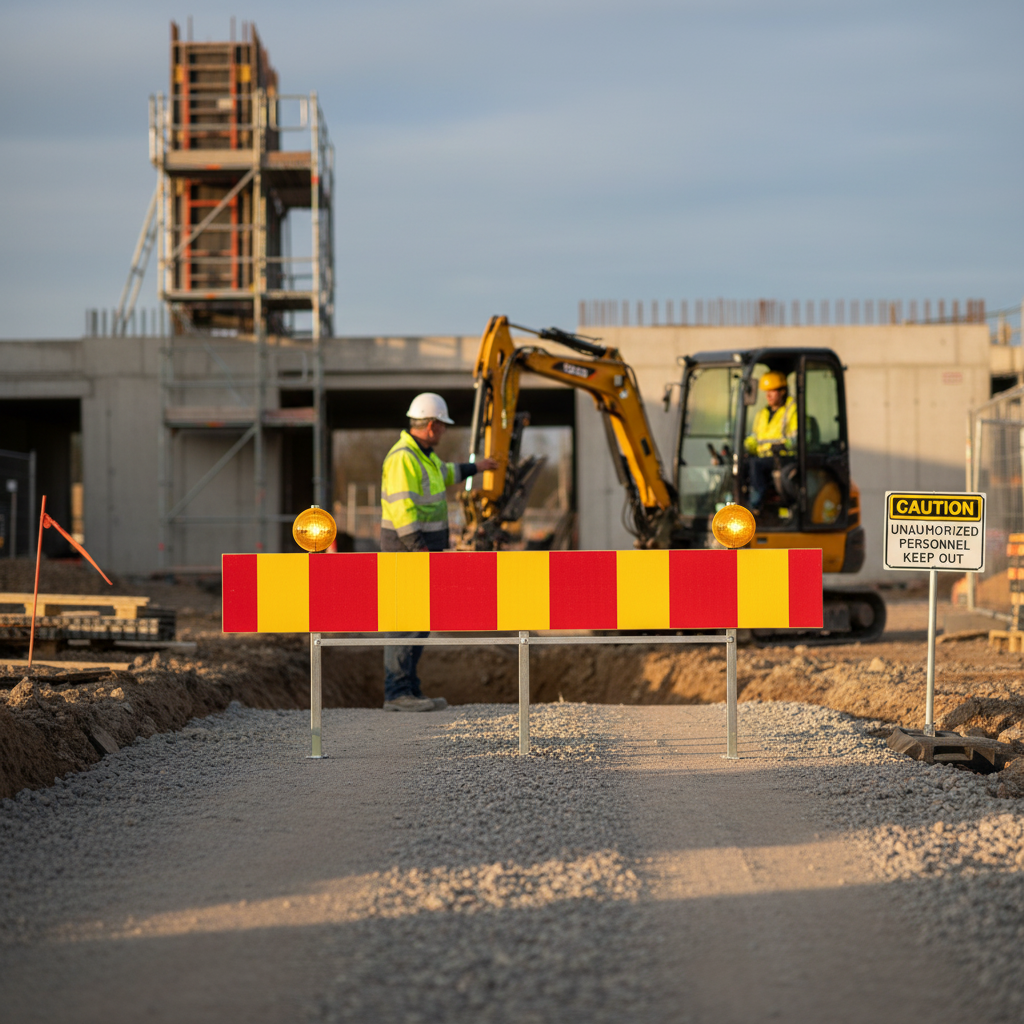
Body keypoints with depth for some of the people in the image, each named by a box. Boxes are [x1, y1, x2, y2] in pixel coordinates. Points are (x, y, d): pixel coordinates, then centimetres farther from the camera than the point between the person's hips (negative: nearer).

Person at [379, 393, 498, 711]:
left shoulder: (421, 454, 14)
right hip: (409, 545, -10)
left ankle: (408, 690, 12)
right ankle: (396, 694, -13)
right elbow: (401, 507, -25)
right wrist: (420, 549, -28)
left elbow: (441, 474, 36)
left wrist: (474, 467, 48)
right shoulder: (403, 458, -18)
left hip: (423, 544, 10)